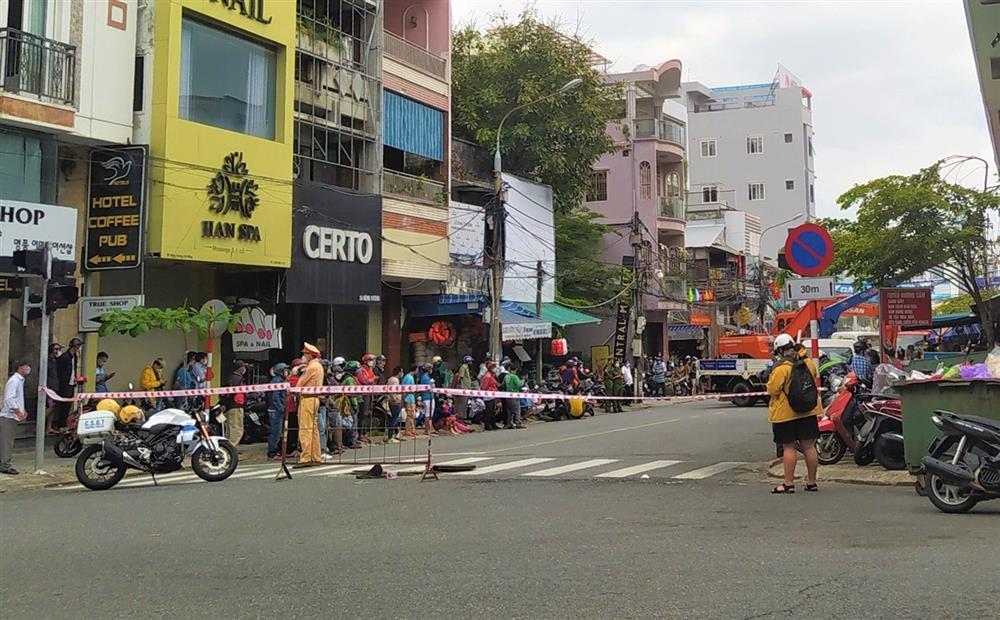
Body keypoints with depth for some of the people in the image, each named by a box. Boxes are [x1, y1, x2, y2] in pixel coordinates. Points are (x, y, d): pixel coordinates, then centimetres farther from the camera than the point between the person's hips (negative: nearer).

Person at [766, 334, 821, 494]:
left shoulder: (781, 367, -18)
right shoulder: (808, 362, 4)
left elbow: (772, 389, -17)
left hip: (786, 413, -6)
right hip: (808, 410, 6)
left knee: (788, 447, 0)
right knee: (809, 446, 9)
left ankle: (789, 483, 1)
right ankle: (811, 482, 15)